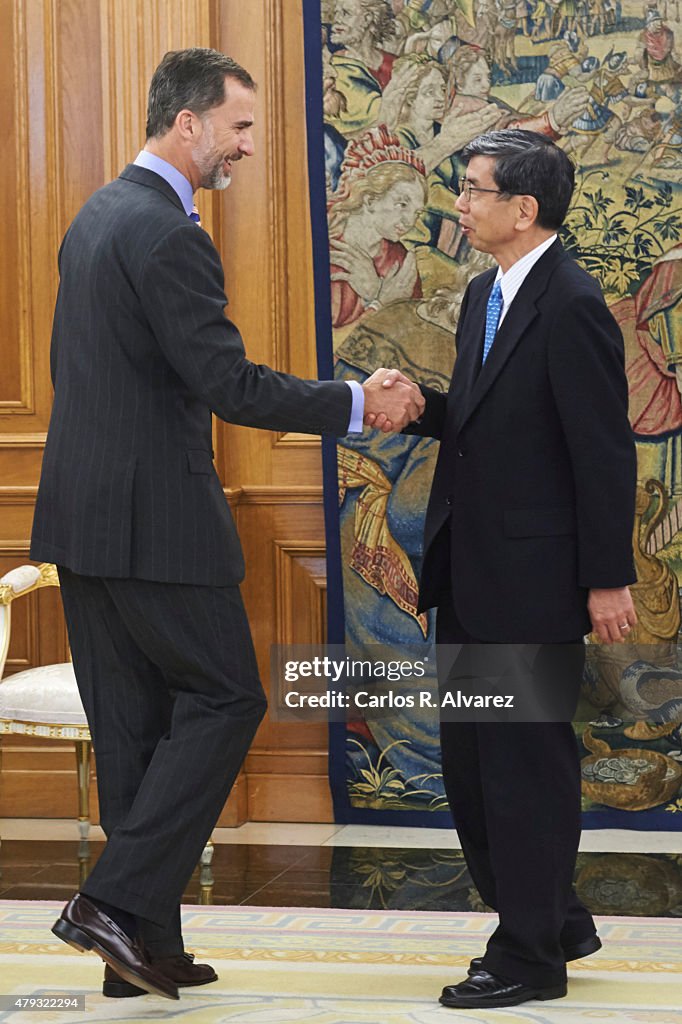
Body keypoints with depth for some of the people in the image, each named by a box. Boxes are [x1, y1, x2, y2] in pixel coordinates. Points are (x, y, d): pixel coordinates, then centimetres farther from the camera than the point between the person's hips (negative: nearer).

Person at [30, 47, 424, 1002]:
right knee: (224, 698, 1)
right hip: (152, 516, -10)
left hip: (82, 512, 10)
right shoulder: (168, 234, -16)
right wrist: (356, 402, -12)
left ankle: (147, 950, 15)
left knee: (133, 725, 11)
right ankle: (118, 902, -5)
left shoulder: (96, 216, 15)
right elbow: (230, 384, -20)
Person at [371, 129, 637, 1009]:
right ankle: (554, 921, 28)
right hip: (470, 575, 9)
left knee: (527, 762, 0)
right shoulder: (484, 295, 12)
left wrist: (608, 580, -16)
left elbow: (605, 451, -17)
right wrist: (421, 407, -1)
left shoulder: (571, 308, -17)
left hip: (535, 580, -9)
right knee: (468, 756, 14)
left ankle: (530, 956, 12)